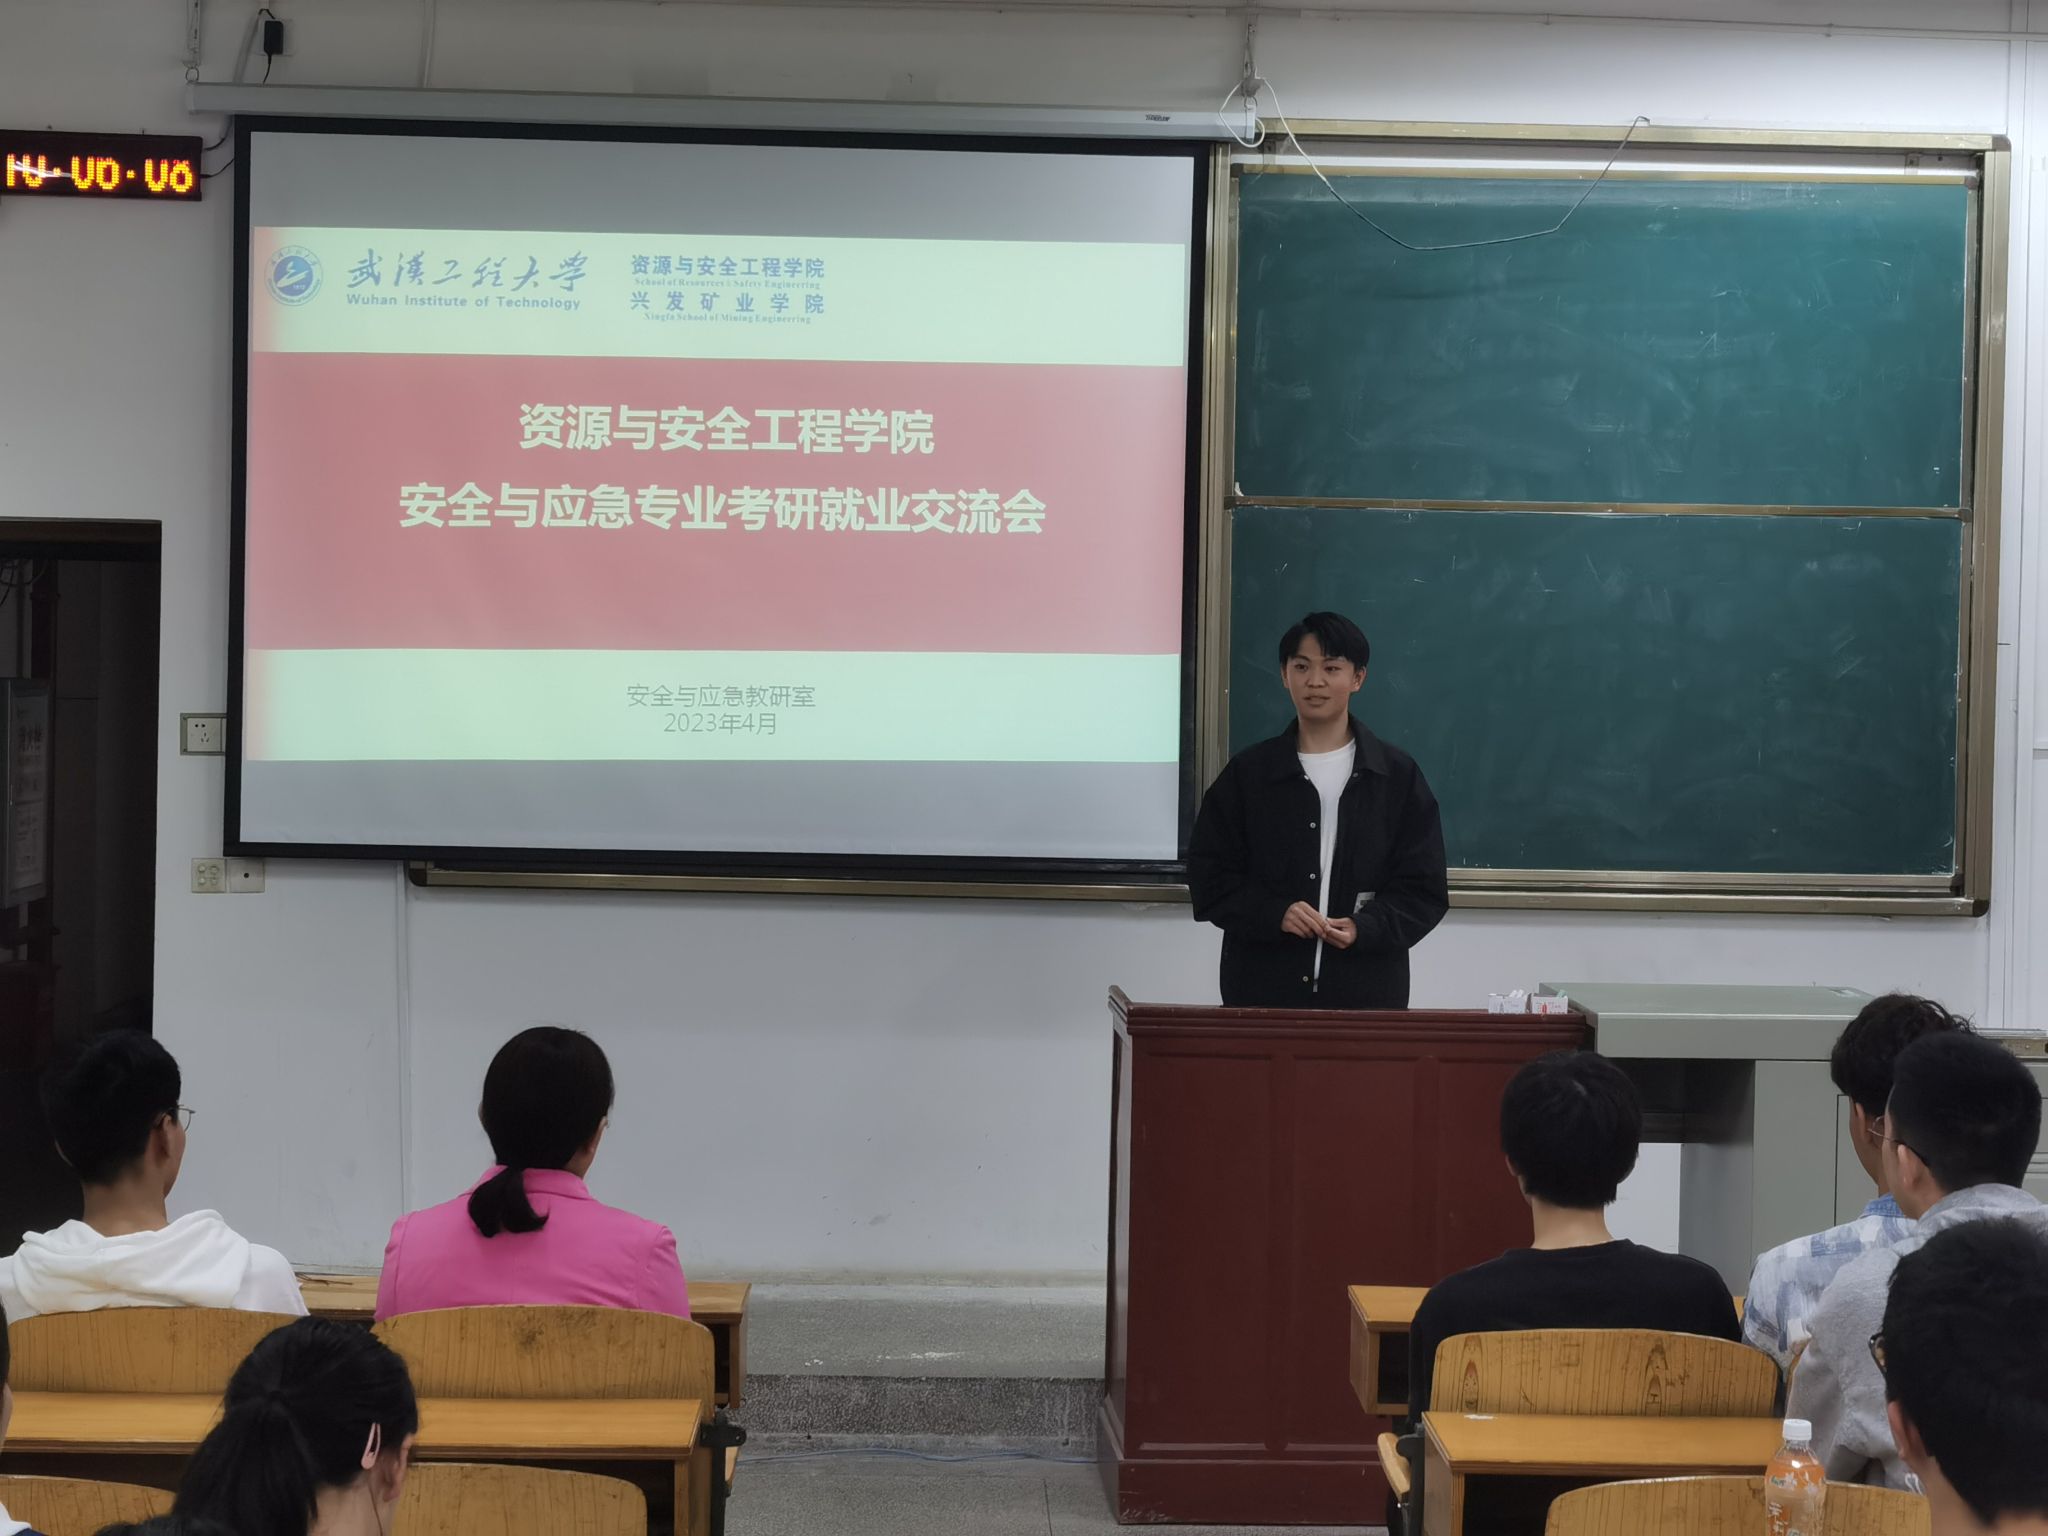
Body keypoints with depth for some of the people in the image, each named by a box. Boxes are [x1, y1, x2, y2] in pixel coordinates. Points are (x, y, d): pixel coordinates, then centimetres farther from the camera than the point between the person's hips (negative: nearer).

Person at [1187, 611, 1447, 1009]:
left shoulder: (1398, 776, 5)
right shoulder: (1246, 774, 7)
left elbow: (1424, 888, 3)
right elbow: (1210, 878, 5)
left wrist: (1365, 927, -15)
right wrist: (1275, 914, -13)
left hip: (1367, 991, 0)